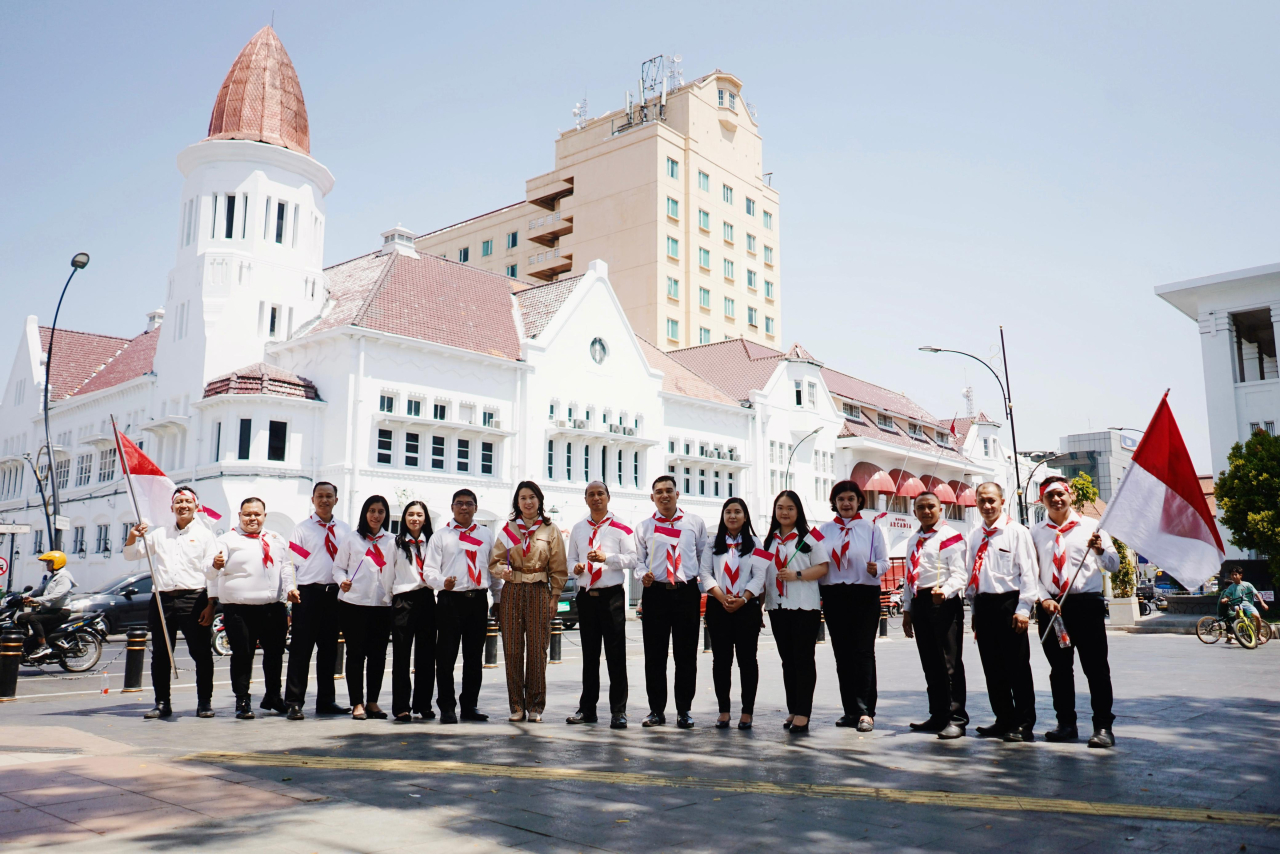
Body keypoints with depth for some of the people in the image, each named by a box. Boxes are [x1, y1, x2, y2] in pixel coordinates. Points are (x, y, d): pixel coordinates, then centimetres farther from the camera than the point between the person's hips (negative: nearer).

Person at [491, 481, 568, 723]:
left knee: (537, 649, -2)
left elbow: (558, 567, 6)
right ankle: (516, 706, 9)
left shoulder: (550, 530, 7)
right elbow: (494, 562, 9)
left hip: (539, 592, -1)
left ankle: (535, 706, 7)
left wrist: (555, 596, -1)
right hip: (512, 592, 2)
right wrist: (503, 570, -13)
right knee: (512, 649, 0)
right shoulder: (508, 529, 11)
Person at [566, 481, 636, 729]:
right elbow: (571, 558, 18)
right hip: (586, 595, 4)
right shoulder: (578, 529, 14)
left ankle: (618, 711, 3)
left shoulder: (620, 528, -1)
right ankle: (587, 709, 20)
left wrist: (606, 557, -20)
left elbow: (632, 559, -7)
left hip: (612, 595, -4)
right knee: (589, 654, 11)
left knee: (616, 654, -3)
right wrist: (575, 567, -5)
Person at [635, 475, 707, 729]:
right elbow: (638, 559, 12)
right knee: (654, 655, 4)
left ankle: (684, 710, 15)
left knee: (686, 655, 3)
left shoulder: (695, 524, 8)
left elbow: (704, 555, 17)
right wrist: (643, 574, -6)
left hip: (687, 592, 0)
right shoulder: (644, 527, 9)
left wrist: (704, 580, 9)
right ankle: (656, 710, 16)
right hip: (655, 592, 1)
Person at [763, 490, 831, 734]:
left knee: (803, 659, -3)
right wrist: (761, 601, 10)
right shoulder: (770, 540, 16)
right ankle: (793, 710, 17)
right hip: (777, 606, 6)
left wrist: (797, 575, -18)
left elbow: (823, 567, -7)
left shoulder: (810, 536, -2)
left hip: (805, 606, -6)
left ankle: (803, 714, -1)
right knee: (787, 660, 10)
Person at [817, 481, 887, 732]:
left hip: (865, 595, -3)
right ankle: (850, 710, 14)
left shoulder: (872, 529, 5)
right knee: (842, 654, 6)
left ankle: (866, 712, -8)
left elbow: (884, 561, 1)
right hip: (834, 596, 3)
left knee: (863, 652, -9)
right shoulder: (824, 530, 12)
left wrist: (875, 568, -21)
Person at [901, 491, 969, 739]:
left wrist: (944, 591, -31)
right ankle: (938, 716, 21)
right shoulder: (913, 541, 19)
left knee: (950, 662, -5)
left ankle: (956, 718, 1)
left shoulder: (952, 537, -5)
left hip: (944, 601, -7)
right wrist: (907, 609, 20)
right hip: (919, 602, 8)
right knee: (930, 663, 12)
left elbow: (959, 574, -13)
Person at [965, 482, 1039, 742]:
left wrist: (1023, 609, -13)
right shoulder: (975, 535, 13)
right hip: (983, 604, 6)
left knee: (1017, 667, 0)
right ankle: (1004, 720, 20)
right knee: (992, 667, 10)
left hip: (1008, 603, -6)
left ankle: (1024, 724, 8)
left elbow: (1029, 572, -7)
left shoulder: (1017, 531, -4)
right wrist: (975, 609, 15)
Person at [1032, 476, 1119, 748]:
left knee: (1096, 667, -1)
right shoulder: (1036, 533, 9)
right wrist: (1044, 599, -8)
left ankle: (1103, 726, 6)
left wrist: (1100, 550, -20)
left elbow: (1114, 565, 1)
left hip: (1086, 603, -2)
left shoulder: (1091, 527, 5)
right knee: (1059, 668, 9)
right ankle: (1066, 723, 20)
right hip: (1050, 607, 2)